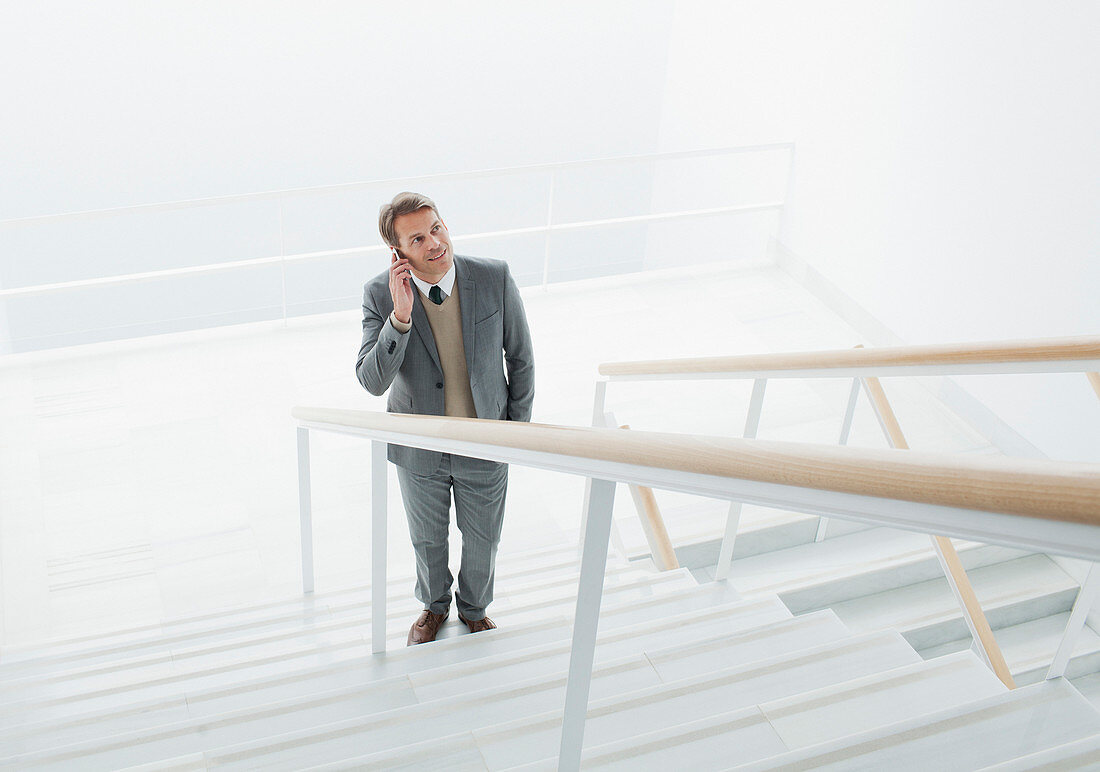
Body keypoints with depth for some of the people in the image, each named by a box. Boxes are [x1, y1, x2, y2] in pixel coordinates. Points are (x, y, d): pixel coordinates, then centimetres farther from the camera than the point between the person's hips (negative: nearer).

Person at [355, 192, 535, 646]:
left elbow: (520, 356, -6)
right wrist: (400, 316, -39)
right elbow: (372, 381, -26)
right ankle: (434, 604, 55)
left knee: (481, 541, 21)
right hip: (420, 447, 0)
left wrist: (518, 425, 0)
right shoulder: (380, 294, -20)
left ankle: (474, 608, 53)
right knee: (427, 539, 24)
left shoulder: (494, 278, -20)